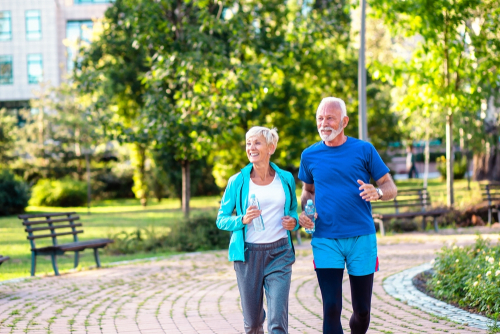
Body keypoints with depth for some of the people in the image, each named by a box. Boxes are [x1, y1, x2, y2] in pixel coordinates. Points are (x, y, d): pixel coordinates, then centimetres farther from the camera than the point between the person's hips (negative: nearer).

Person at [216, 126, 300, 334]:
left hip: (279, 253, 0)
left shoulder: (286, 179, 6)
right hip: (248, 254, 0)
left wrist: (294, 221, -2)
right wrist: (242, 220, -17)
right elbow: (221, 219, 3)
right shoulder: (237, 182, 1)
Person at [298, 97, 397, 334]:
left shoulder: (363, 150, 1)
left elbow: (391, 187, 3)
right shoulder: (310, 155, 6)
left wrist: (377, 192, -19)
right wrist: (304, 212, 1)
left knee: (362, 310, 7)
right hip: (325, 241, 1)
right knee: (331, 308, -8)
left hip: (362, 238, 0)